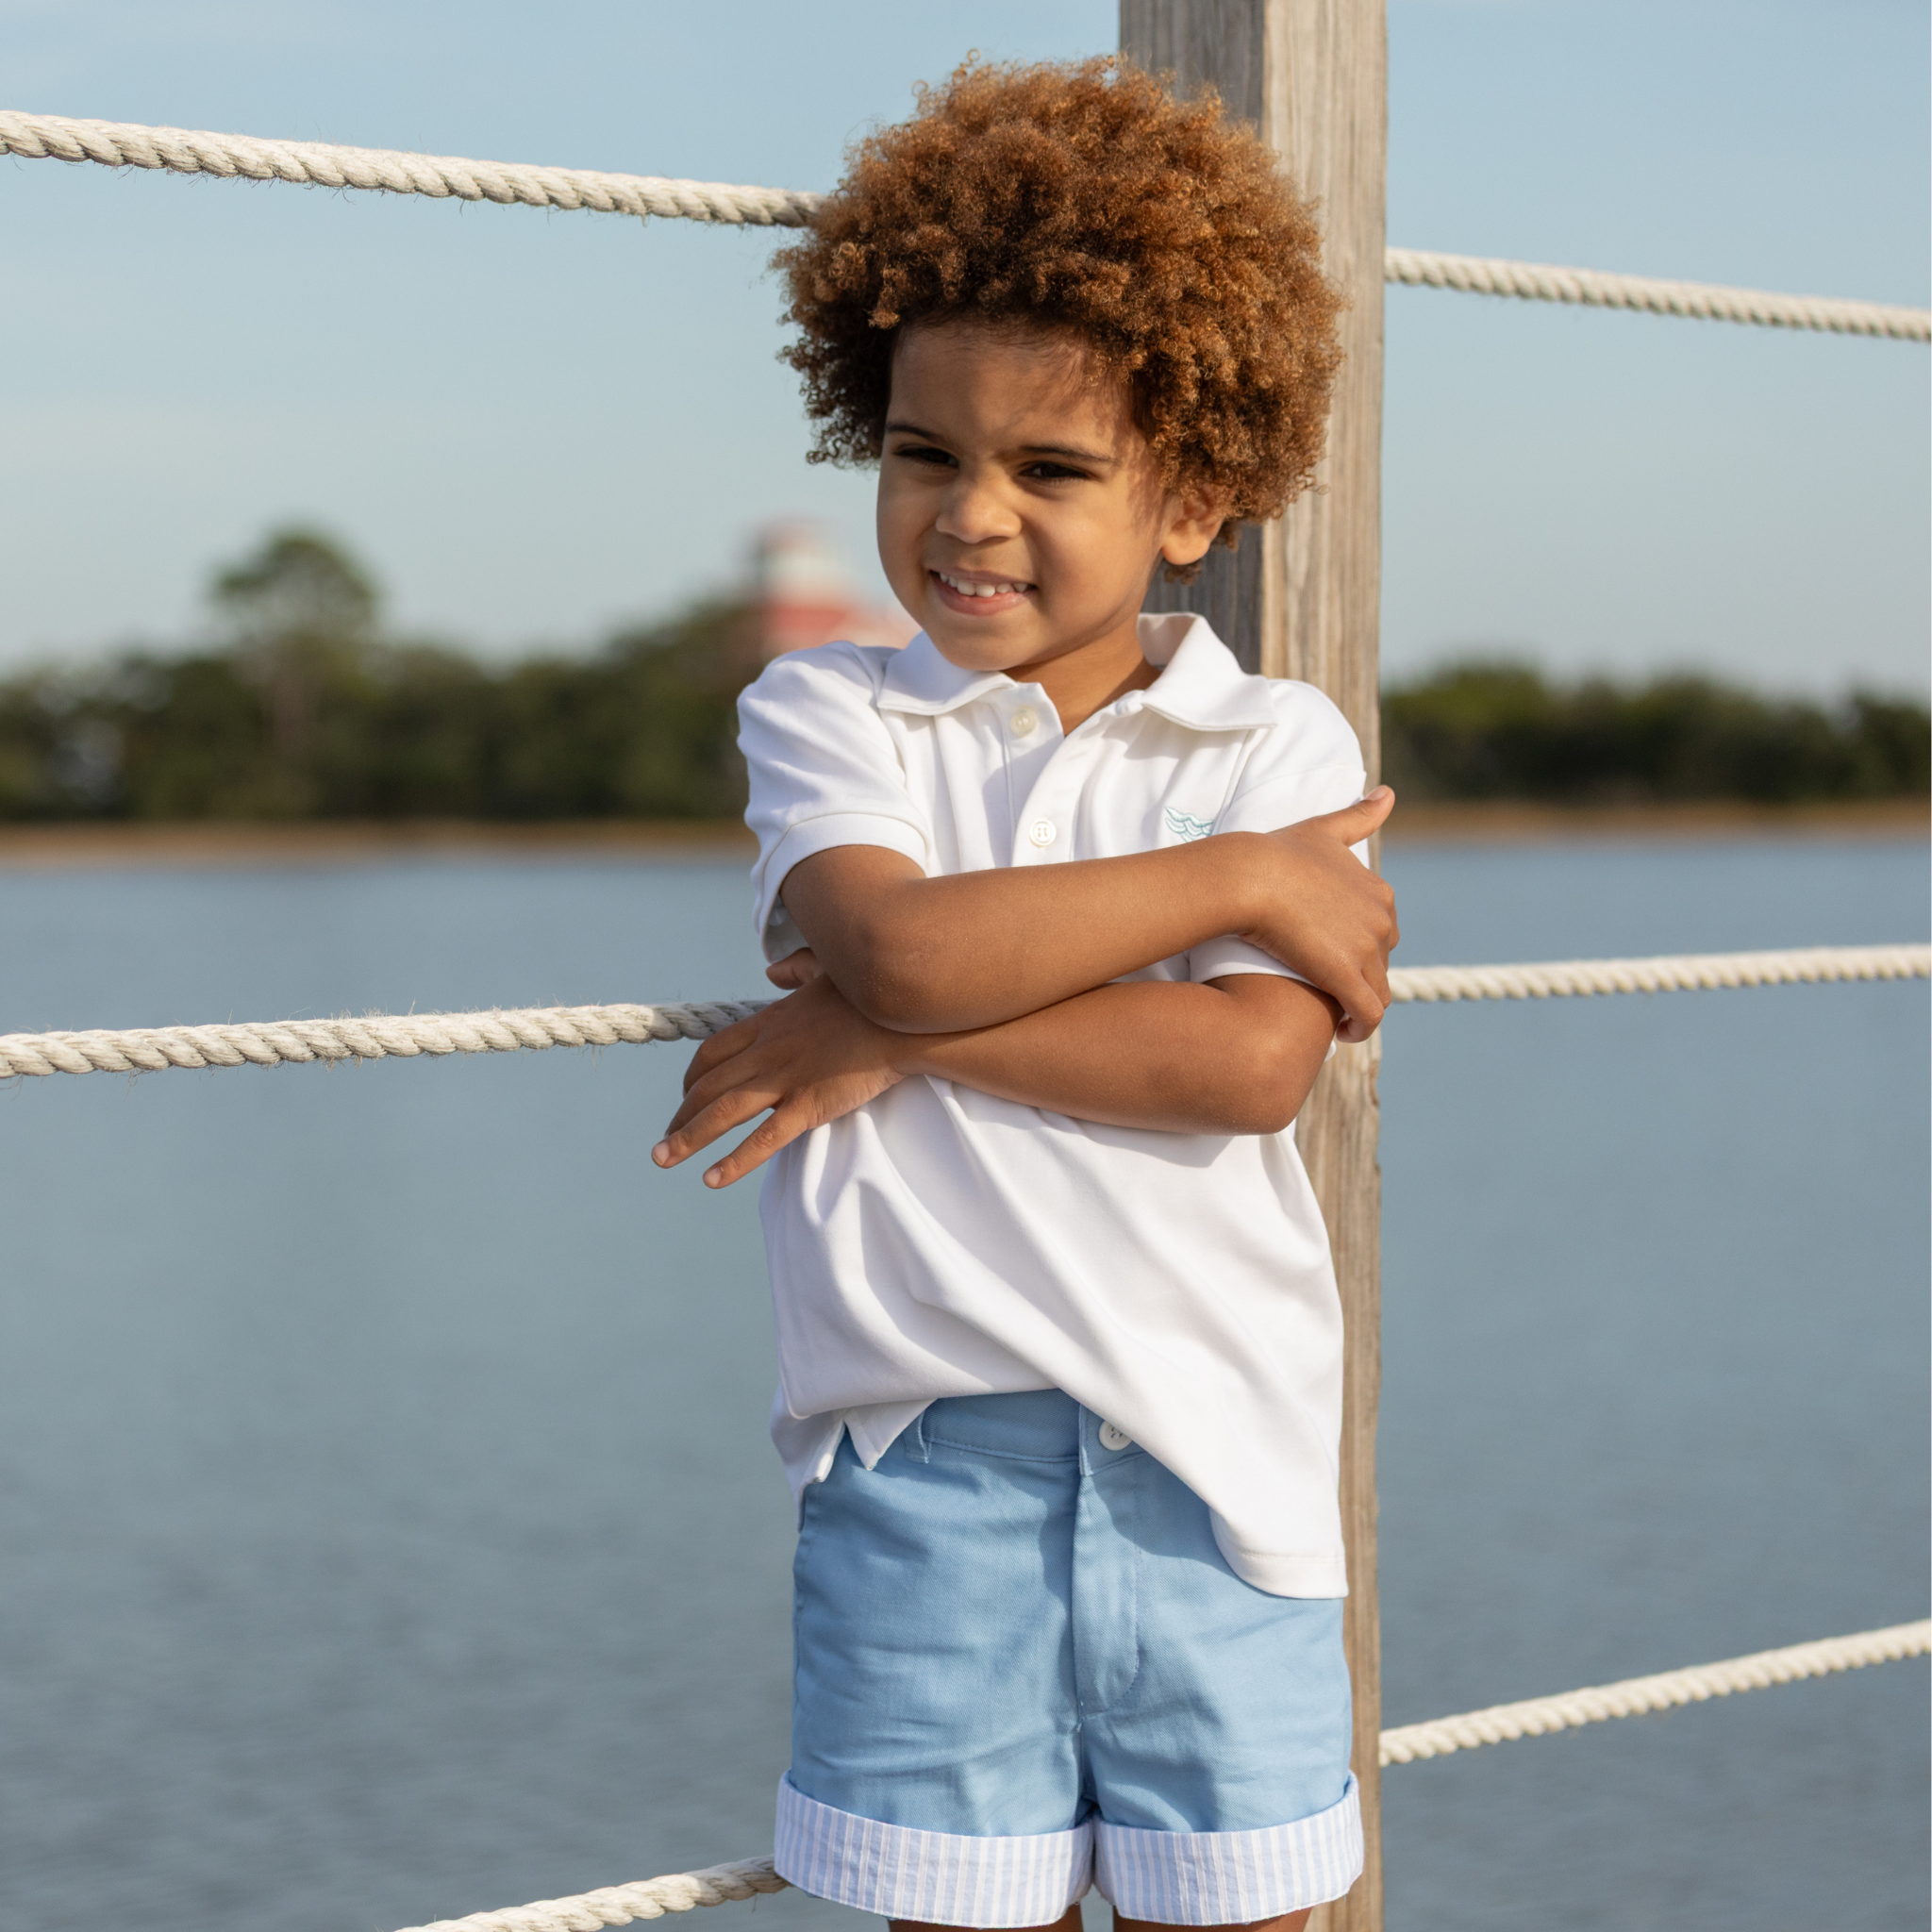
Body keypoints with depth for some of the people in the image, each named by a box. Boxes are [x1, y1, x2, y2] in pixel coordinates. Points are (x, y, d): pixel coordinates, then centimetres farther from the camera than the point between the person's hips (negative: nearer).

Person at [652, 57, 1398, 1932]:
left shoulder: (1281, 743, 3)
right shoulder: (823, 713, 5)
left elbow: (1250, 1066, -13)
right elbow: (898, 940, -16)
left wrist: (892, 1031, -13)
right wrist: (1244, 877, -11)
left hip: (1210, 1444, 0)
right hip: (925, 1451, 0)